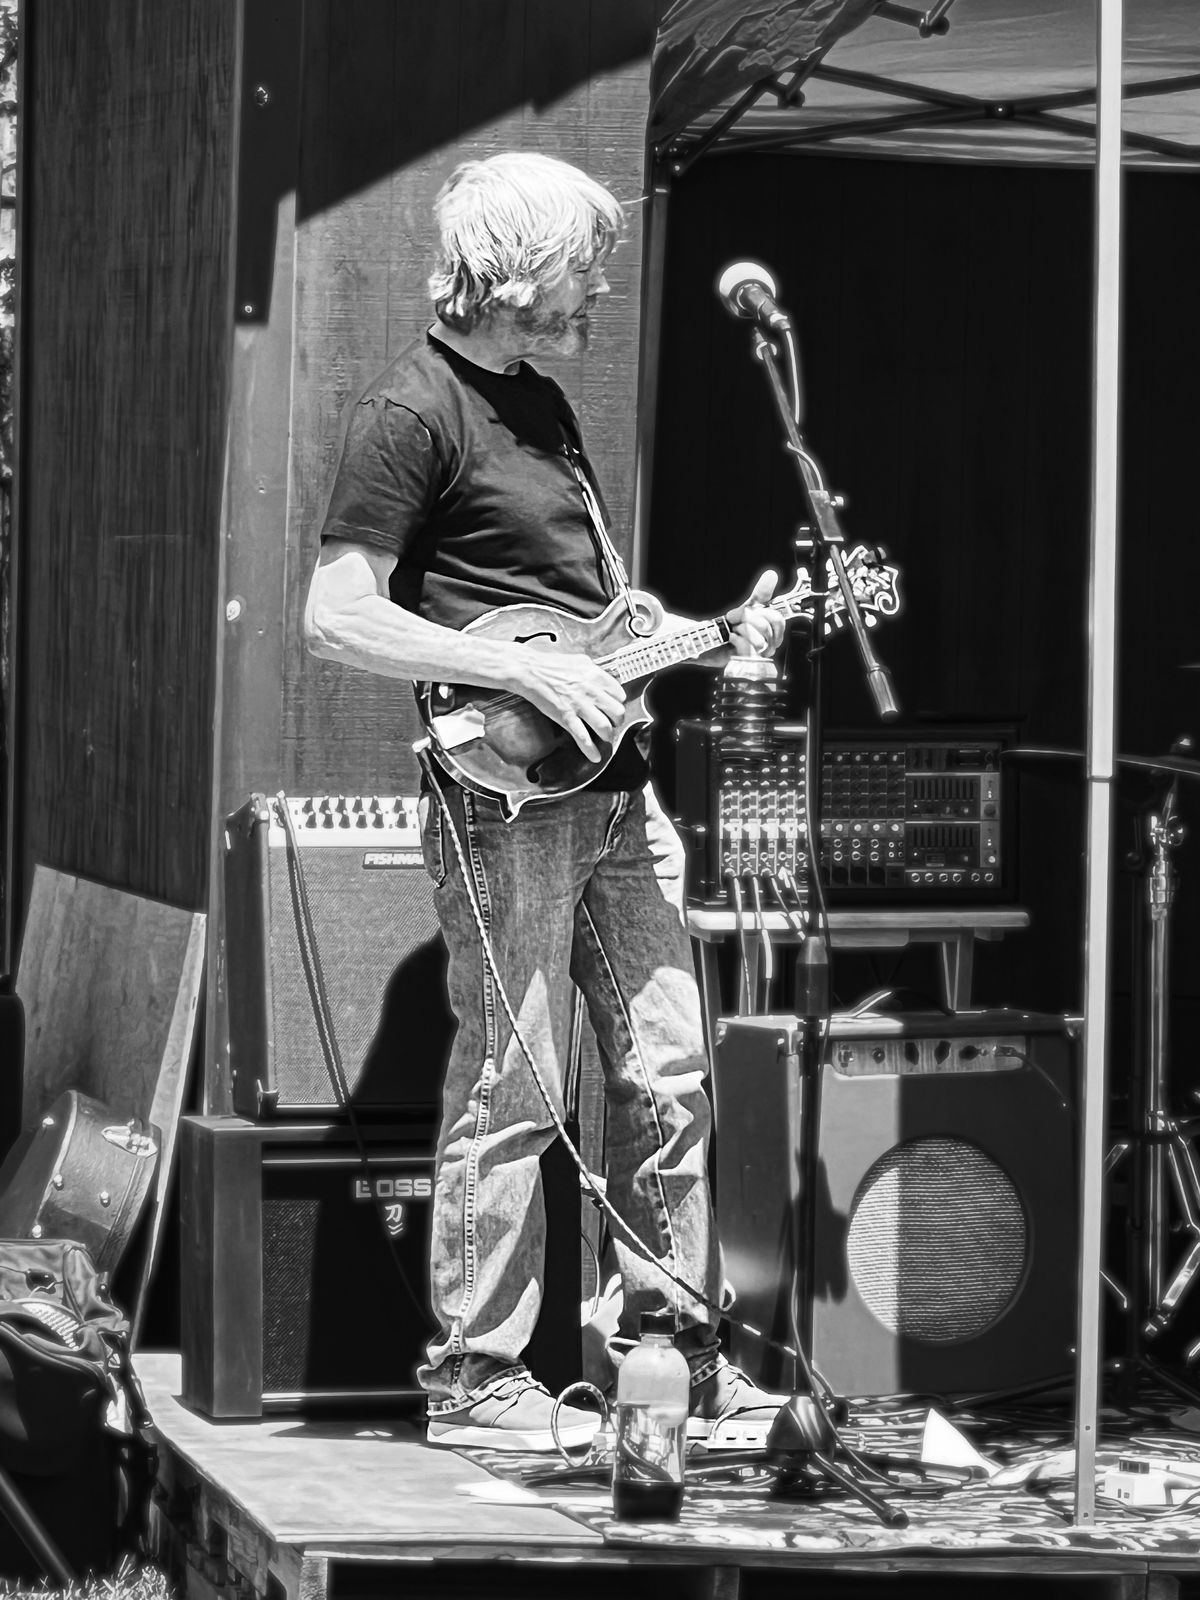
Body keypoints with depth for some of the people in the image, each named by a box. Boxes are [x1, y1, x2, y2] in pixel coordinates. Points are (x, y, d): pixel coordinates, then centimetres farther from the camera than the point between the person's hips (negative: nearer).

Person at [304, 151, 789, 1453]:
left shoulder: (542, 401, 17)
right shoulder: (414, 412, -11)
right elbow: (335, 617, -17)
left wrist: (709, 639, 9)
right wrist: (523, 671, -20)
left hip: (608, 788, 9)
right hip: (504, 796, -9)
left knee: (667, 1076, 10)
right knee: (509, 1092, -6)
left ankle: (677, 1352, 19)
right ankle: (473, 1382, 2)